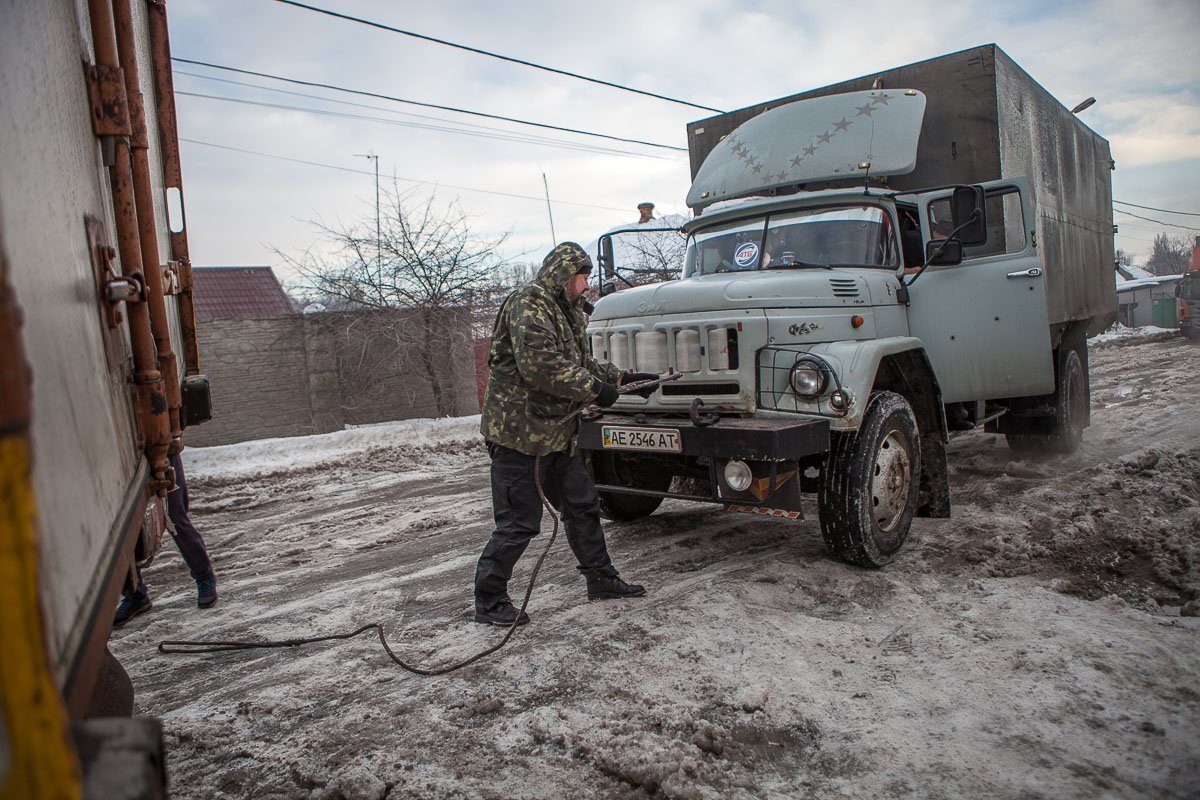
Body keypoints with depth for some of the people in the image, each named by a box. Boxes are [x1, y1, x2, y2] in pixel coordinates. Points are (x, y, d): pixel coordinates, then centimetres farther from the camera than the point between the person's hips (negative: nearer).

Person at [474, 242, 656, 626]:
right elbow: (540, 364, -26)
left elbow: (582, 363, 24)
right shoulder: (528, 303, -14)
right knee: (519, 522, -5)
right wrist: (594, 389, -20)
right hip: (519, 432, -10)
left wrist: (624, 378, 13)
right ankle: (489, 602, 10)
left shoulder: (566, 312, 19)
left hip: (555, 432, 10)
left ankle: (601, 579, 30)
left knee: (582, 504, 16)